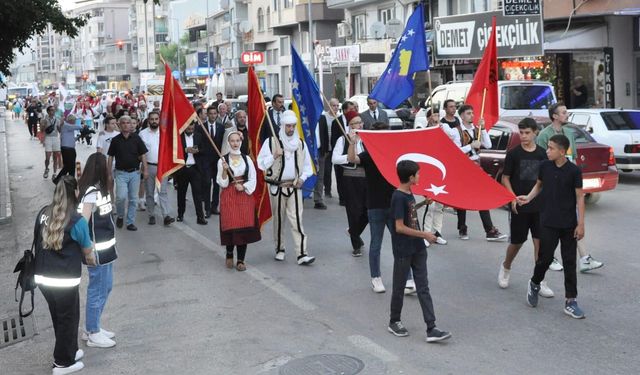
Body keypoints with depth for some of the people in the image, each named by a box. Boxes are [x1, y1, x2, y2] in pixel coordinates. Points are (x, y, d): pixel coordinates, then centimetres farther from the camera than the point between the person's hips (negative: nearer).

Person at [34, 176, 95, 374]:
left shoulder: (43, 213, 2)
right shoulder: (77, 221, -14)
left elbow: (38, 241, 13)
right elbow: (87, 251, -2)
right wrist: (92, 260, 21)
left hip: (43, 277, 6)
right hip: (65, 280, -6)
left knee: (58, 317, 23)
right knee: (68, 319, 12)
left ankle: (68, 352, 40)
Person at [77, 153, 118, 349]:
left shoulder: (97, 189, 5)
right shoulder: (92, 193, -22)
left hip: (104, 247, 9)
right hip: (97, 250, -9)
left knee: (106, 286, 19)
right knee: (97, 290, 3)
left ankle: (92, 327, 31)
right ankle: (92, 334, 17)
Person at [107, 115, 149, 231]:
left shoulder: (136, 138, 2)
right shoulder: (115, 140, 2)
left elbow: (143, 154, 3)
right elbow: (111, 157, 8)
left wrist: (145, 170, -3)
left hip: (135, 173, 1)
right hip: (121, 173, -1)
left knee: (133, 199, 4)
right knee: (121, 196, -15)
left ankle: (130, 222, 14)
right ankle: (120, 216, 11)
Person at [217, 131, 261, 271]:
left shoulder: (247, 159, 7)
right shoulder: (223, 160, 1)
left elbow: (253, 179, 7)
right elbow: (222, 183, -2)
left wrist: (244, 187, -9)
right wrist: (224, 170, -17)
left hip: (245, 195, 2)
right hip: (229, 196, -1)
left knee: (244, 226, -4)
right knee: (230, 225, -7)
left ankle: (241, 260, 4)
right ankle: (229, 254, 20)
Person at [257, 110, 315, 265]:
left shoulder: (300, 143, 9)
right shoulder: (271, 142, -2)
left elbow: (307, 165, 17)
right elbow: (261, 163, -5)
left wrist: (302, 178, 1)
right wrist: (274, 156, -17)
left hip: (294, 186, 2)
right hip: (276, 186, -1)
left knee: (297, 219, -7)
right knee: (278, 219, 8)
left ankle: (302, 254, -11)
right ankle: (280, 249, 25)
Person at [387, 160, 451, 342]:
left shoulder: (409, 194, 6)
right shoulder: (398, 197, -19)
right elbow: (400, 227, -21)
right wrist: (425, 235, -17)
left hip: (417, 249, 8)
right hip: (403, 251, -8)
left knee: (423, 288, 4)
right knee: (399, 287, 8)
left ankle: (431, 328, 3)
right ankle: (394, 322, 27)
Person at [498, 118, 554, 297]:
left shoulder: (543, 154, 3)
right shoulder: (513, 153, -4)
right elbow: (505, 178, 0)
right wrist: (513, 197, -13)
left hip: (539, 206, 2)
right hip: (519, 206, -2)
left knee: (540, 242, 0)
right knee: (517, 242, 7)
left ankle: (539, 281, 7)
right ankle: (505, 268, 35)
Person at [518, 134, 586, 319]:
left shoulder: (574, 171, -9)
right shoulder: (545, 166, -1)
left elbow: (579, 197, -6)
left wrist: (581, 223, -9)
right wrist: (528, 198, -2)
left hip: (569, 224, -1)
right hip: (548, 222, 1)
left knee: (569, 262, 4)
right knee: (545, 258, 2)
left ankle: (570, 301, 10)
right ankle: (534, 284, 30)